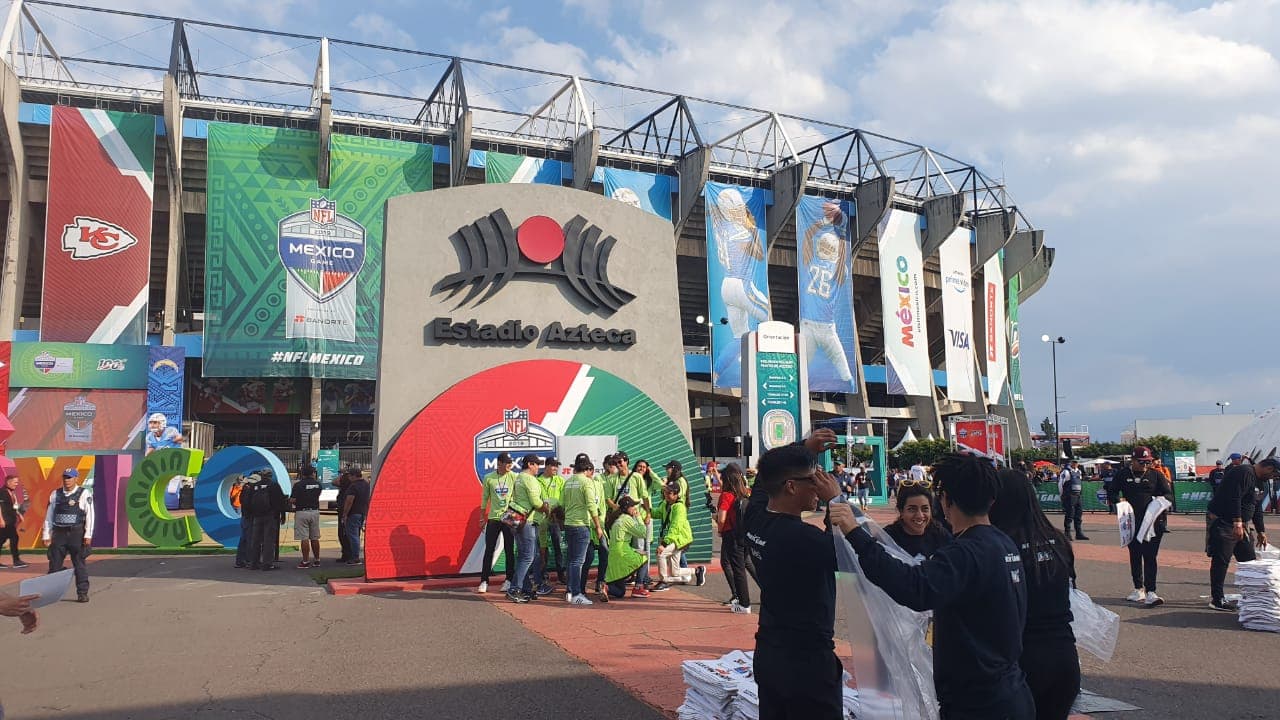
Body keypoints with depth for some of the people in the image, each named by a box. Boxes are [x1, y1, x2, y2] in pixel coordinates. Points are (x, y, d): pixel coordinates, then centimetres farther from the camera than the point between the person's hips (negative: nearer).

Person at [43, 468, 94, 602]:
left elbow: (89, 515, -7)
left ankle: (82, 593, 8)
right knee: (54, 564, 7)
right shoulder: (55, 494, 9)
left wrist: (88, 535, -12)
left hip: (77, 533, -3)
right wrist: (47, 535, 7)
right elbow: (49, 516, 12)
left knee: (79, 565, 2)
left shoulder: (84, 493, -4)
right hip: (59, 533, 4)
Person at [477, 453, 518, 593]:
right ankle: (484, 581, 7)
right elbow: (484, 498, 8)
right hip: (493, 518, 0)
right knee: (489, 550, 2)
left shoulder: (514, 477, -2)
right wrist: (482, 517, 9)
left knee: (509, 550, 5)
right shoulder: (488, 478, 0)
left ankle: (509, 580, 14)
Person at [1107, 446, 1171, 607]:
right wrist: (1118, 499, -11)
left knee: (1150, 557, -7)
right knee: (1134, 556, 12)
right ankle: (1138, 589, 24)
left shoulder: (1155, 474, 5)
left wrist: (1161, 499, -15)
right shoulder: (1122, 474, 7)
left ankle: (1150, 592, -9)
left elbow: (1168, 494, 8)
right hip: (1132, 522, 2)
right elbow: (1111, 493, 10)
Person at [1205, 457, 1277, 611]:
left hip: (1238, 525, 11)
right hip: (1222, 523, -11)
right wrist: (1237, 524, -32)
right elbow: (1234, 498, -27)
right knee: (1221, 561, -7)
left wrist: (1261, 531, 25)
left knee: (1250, 560, 12)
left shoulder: (1260, 482, 16)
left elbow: (1257, 508, 24)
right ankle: (1217, 599, -2)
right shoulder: (1243, 473, -17)